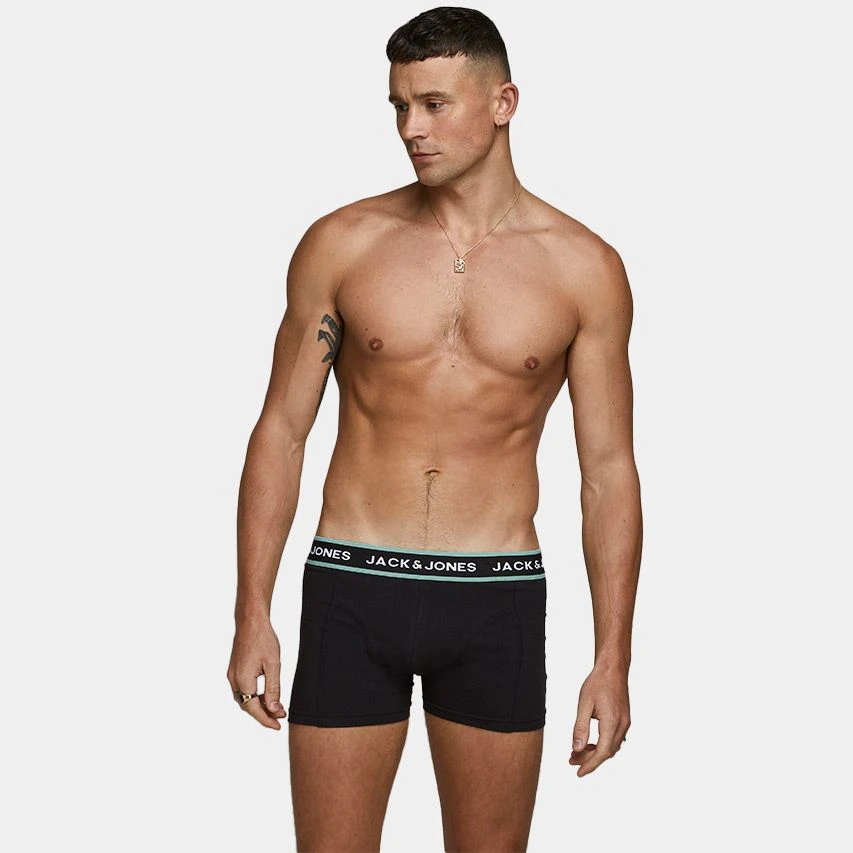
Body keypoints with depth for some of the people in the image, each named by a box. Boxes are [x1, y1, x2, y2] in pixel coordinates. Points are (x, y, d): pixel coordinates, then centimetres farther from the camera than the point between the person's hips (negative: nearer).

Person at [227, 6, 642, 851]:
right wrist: (252, 617, -1)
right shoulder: (341, 245, 0)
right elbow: (280, 432, 4)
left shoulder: (583, 268, -1)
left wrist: (613, 659, -1)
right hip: (352, 591, 0)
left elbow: (608, 471, 2)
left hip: (496, 600, 0)